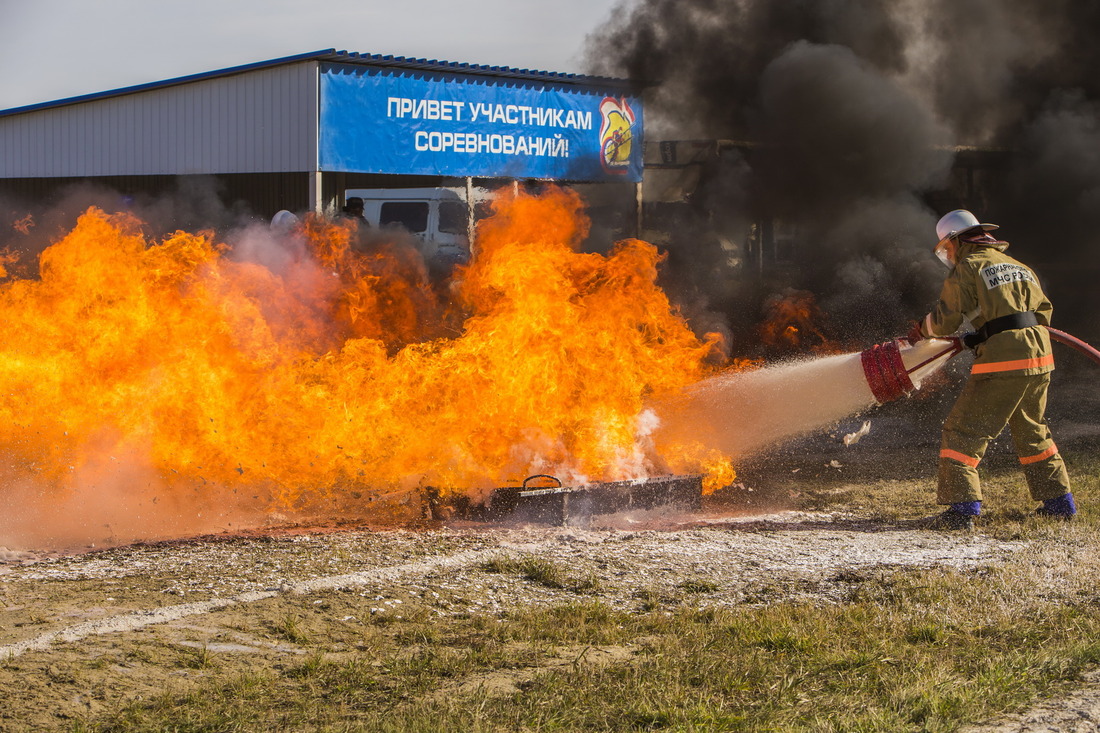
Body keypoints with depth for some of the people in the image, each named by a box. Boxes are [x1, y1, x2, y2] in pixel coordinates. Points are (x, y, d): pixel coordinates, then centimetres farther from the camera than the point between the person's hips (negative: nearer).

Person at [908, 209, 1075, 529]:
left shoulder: (968, 267, -1)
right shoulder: (1018, 266, 21)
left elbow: (945, 321, -4)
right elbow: (1043, 310, 22)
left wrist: (923, 329, 15)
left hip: (1002, 362, -7)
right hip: (1040, 358, 7)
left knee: (962, 432, -3)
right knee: (1033, 432, 24)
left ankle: (962, 507, -12)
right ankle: (1059, 500, 26)